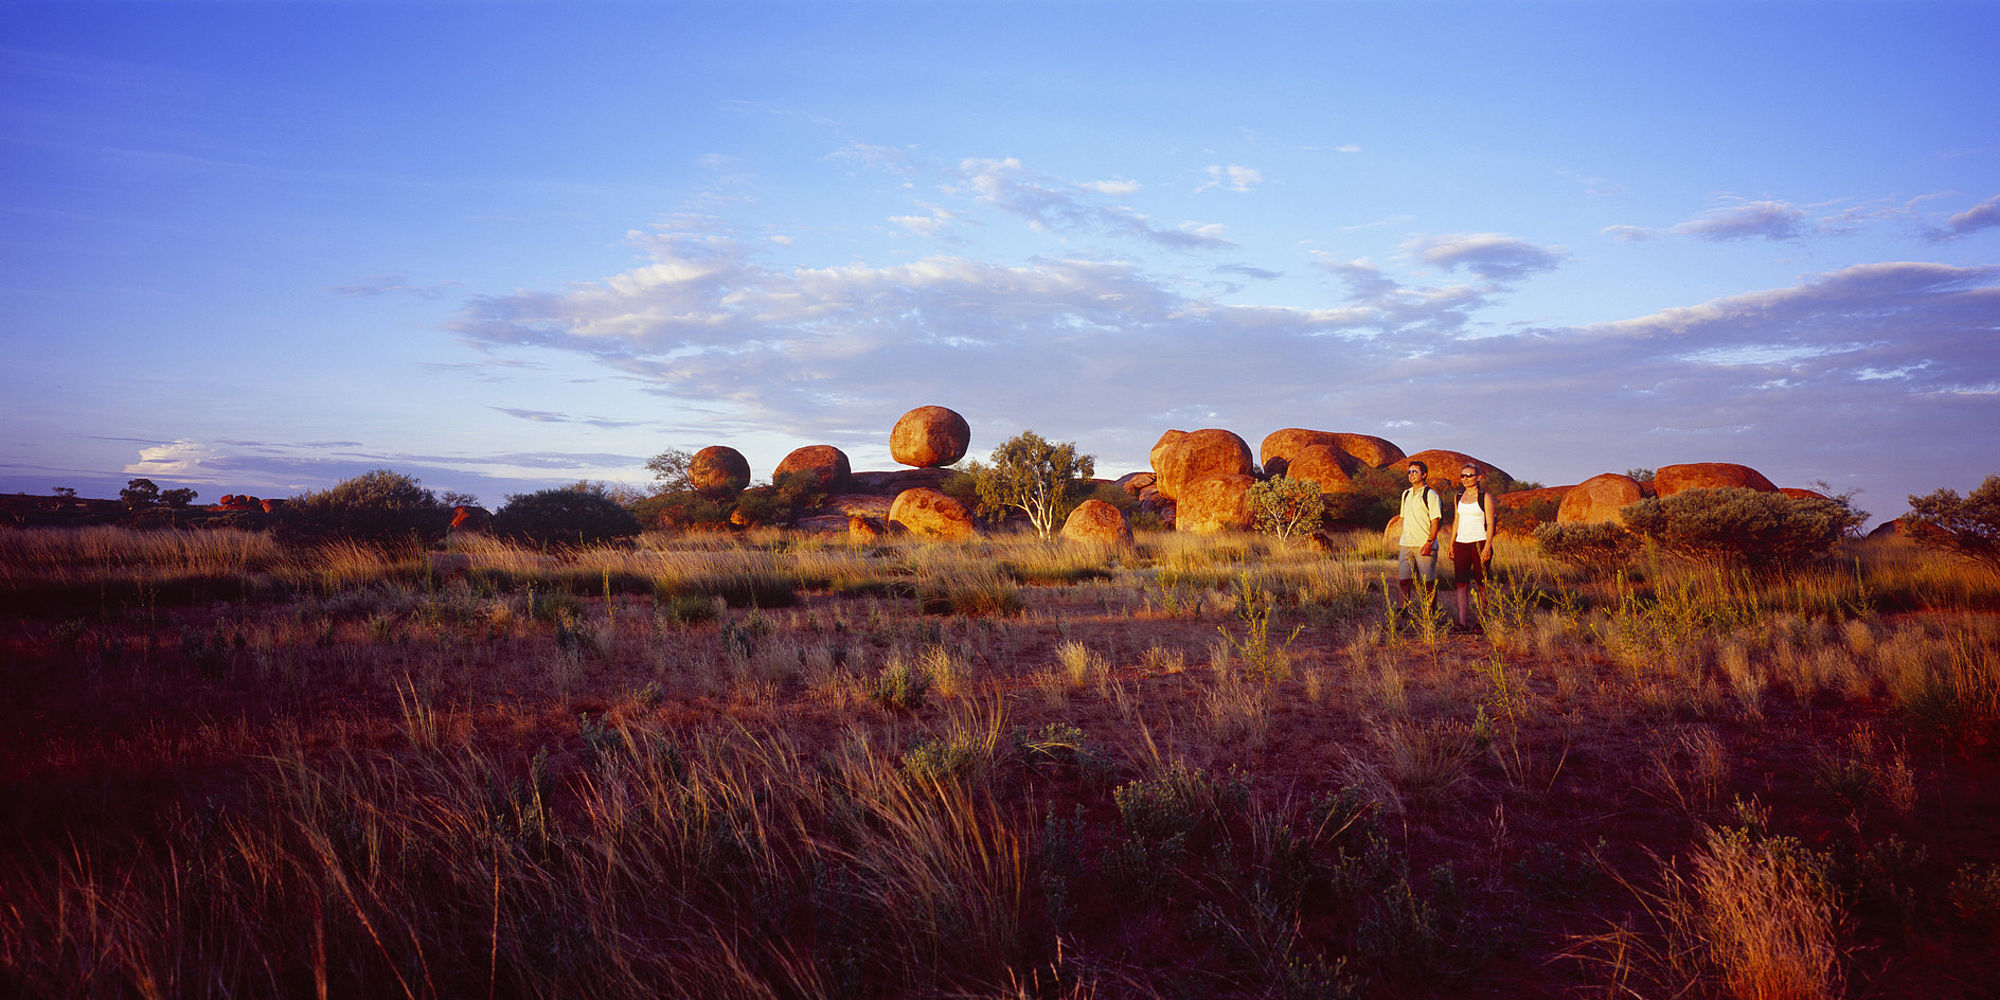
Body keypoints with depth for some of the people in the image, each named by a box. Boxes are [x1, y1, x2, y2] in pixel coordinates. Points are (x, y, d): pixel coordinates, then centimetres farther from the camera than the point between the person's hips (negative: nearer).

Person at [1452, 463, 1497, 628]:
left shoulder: (1485, 497, -3)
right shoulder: (1459, 496, 13)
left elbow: (1490, 523, -7)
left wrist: (1487, 546, -15)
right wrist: (1451, 544, 14)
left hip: (1480, 543, -5)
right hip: (1461, 544, 5)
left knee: (1481, 582, 0)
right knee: (1460, 581, -4)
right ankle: (1462, 622, -8)